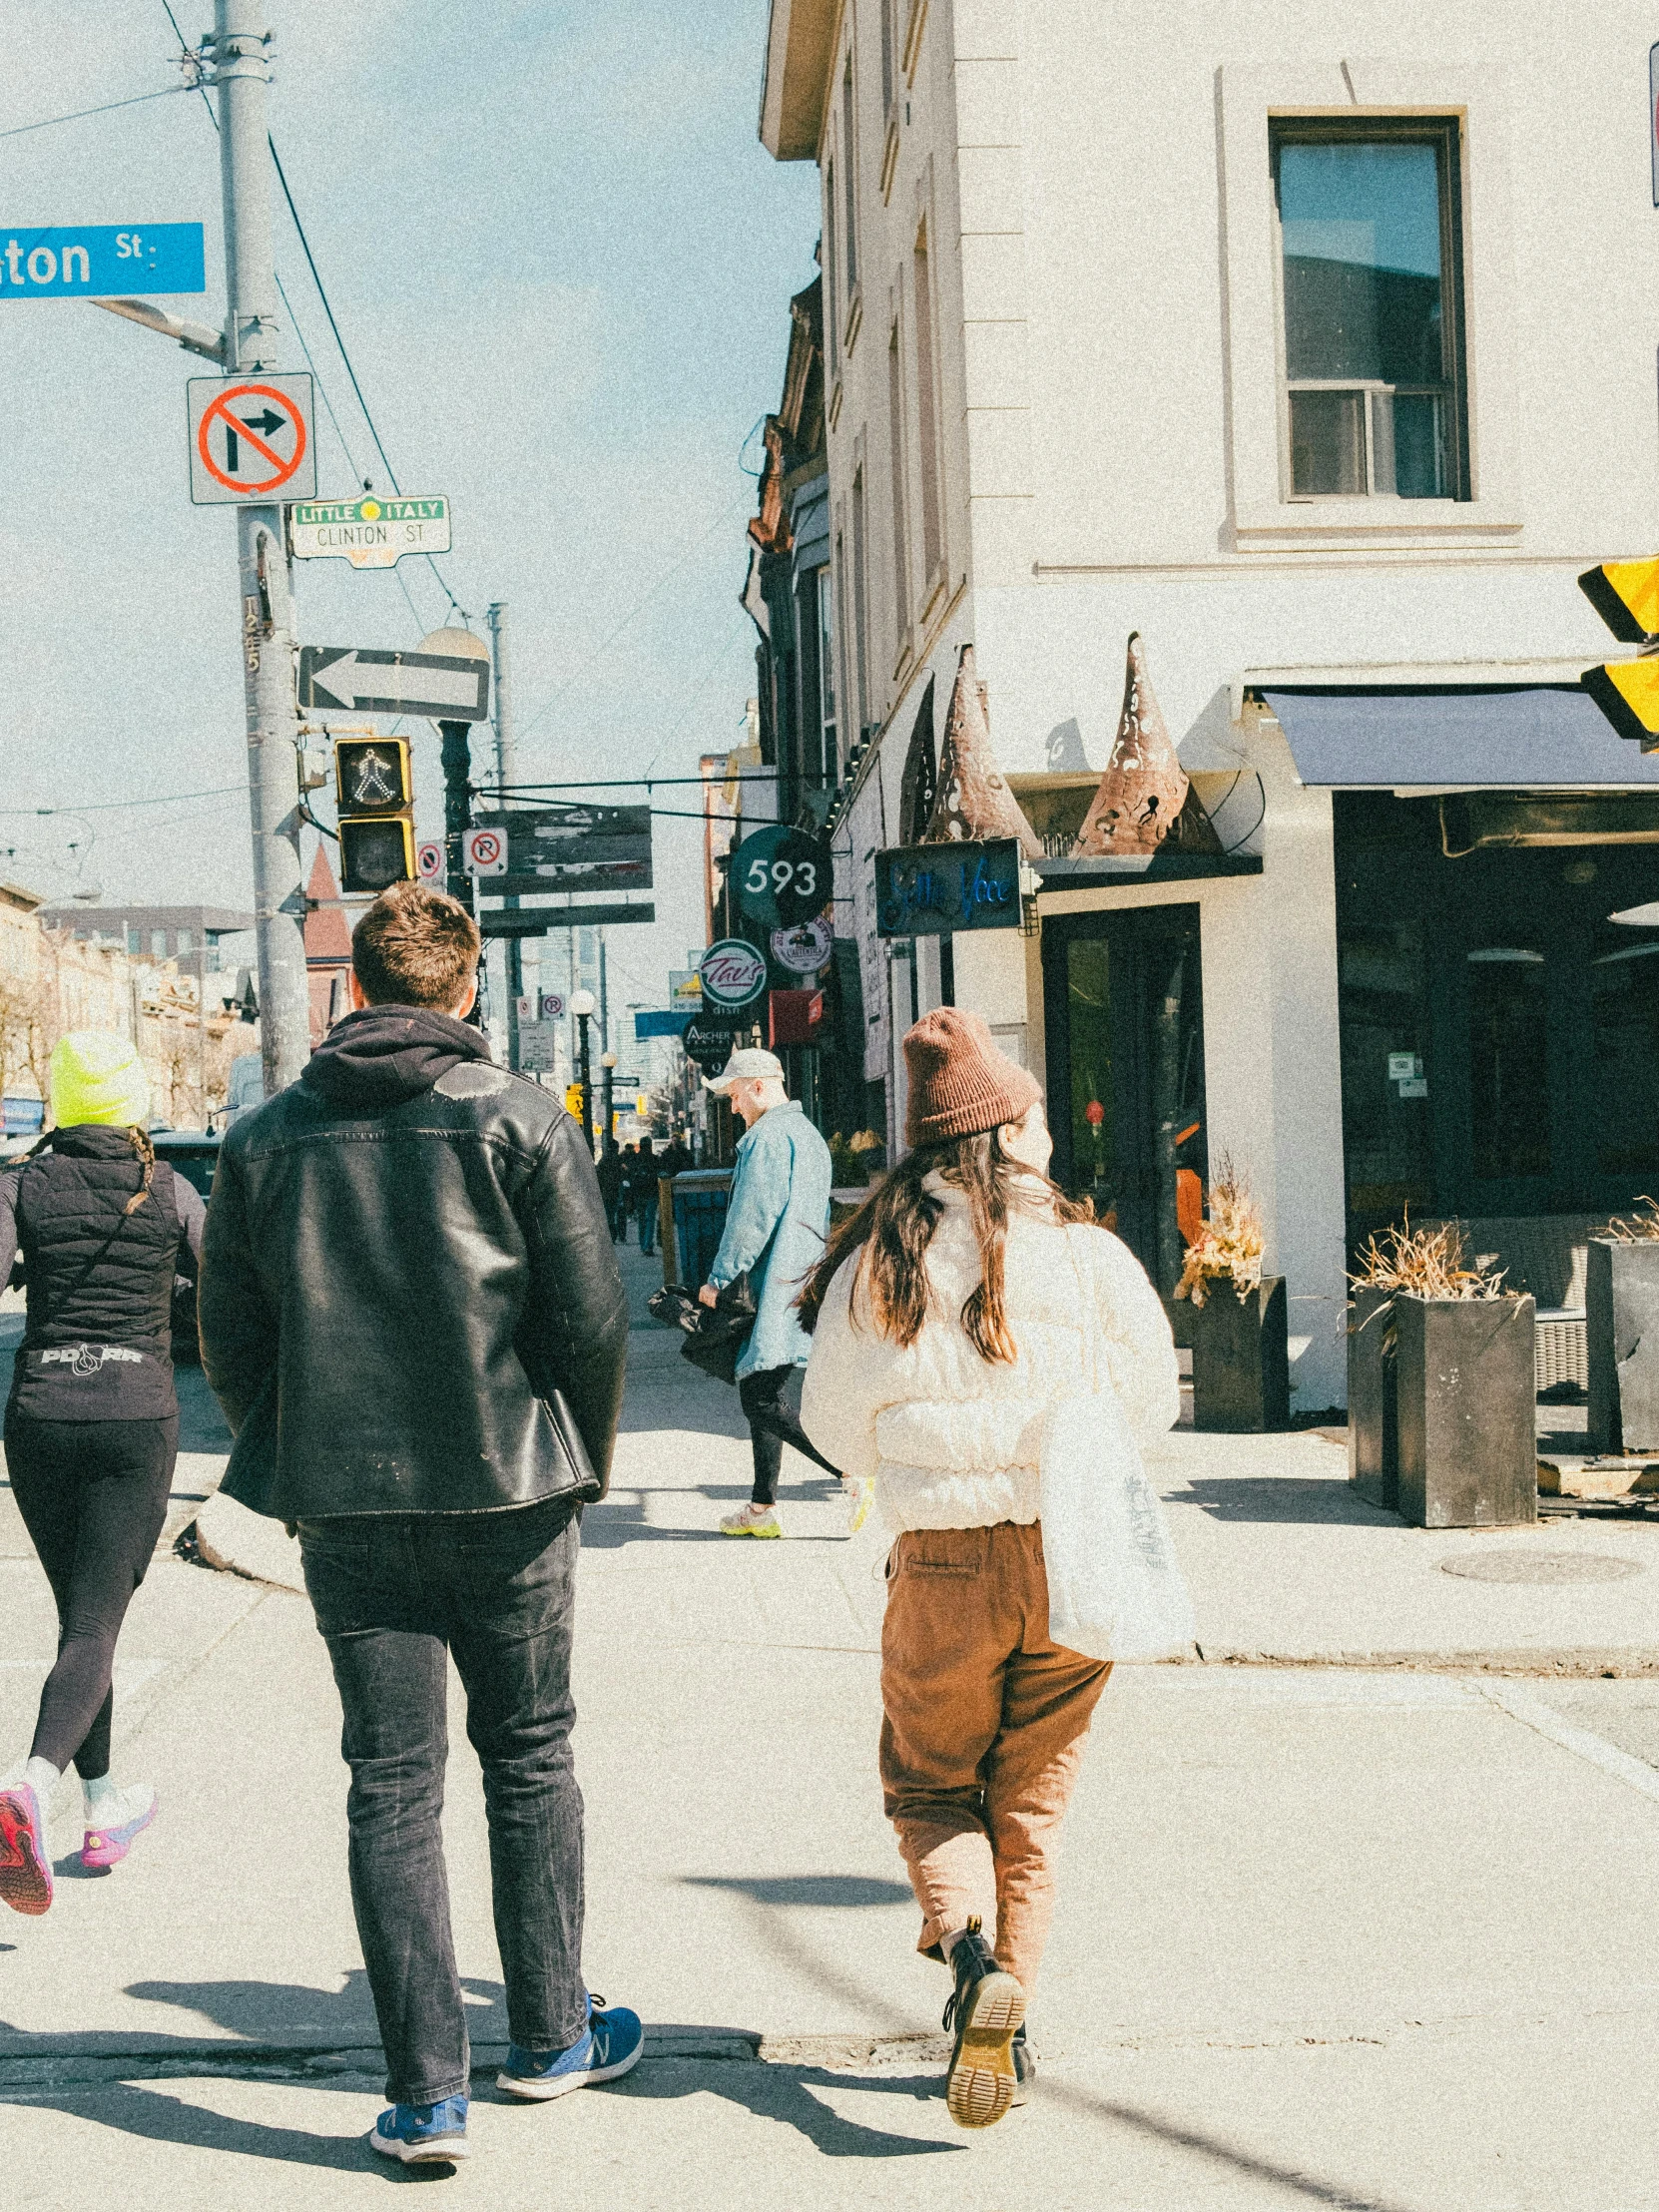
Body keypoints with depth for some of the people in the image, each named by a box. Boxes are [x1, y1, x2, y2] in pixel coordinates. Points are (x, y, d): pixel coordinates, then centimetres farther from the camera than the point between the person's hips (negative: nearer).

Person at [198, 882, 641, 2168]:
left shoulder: (265, 1139, 4)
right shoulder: (519, 1119, -5)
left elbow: (230, 1336, 6)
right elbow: (591, 1315, -6)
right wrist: (586, 1462, 8)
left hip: (346, 1512, 2)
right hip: (507, 1495, -1)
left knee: (391, 1787, 5)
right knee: (531, 1761, 15)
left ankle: (426, 2093, 4)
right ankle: (551, 2037, 25)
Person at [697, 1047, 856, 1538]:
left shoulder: (768, 1135, -11)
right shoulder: (810, 1135, 21)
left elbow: (751, 1217, -16)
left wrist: (719, 1278, -11)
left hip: (776, 1289, -10)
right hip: (806, 1283, 10)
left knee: (761, 1400, -12)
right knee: (760, 1395, 14)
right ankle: (762, 1508, 16)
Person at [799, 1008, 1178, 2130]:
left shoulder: (875, 1270, -7)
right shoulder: (1090, 1256, -8)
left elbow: (839, 1427, 4)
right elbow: (1151, 1404, 5)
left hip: (944, 1568, -1)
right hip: (1072, 1562, 1)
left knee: (930, 1784, 17)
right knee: (1032, 1801, 17)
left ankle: (970, 1949, -10)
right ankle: (1009, 2020, 17)